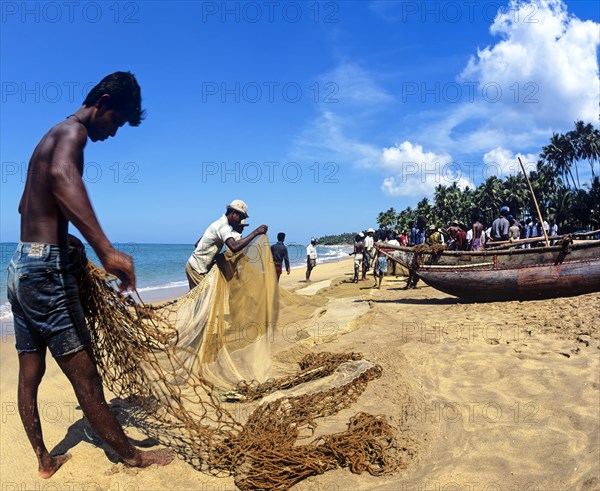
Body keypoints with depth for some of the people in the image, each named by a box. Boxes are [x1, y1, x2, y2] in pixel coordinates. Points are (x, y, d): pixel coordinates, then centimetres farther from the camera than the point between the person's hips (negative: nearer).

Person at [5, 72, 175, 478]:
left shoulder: (52, 137, 21)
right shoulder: (73, 130, -10)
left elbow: (27, 205, 31)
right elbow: (62, 176, -35)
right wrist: (106, 250, -45)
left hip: (21, 266, 10)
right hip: (46, 269, -10)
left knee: (30, 374, 15)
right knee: (85, 375, -1)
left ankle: (44, 461, 29)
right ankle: (132, 456, 12)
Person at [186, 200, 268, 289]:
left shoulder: (218, 223, 12)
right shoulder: (223, 226, -19)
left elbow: (197, 244, 18)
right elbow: (234, 247, -39)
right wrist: (255, 232, -33)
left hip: (194, 266, 10)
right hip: (197, 269, -10)